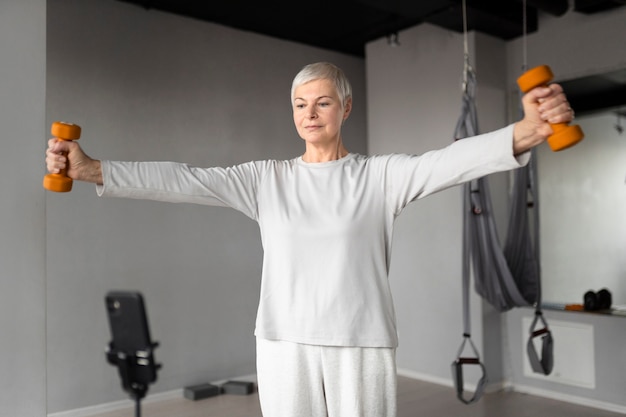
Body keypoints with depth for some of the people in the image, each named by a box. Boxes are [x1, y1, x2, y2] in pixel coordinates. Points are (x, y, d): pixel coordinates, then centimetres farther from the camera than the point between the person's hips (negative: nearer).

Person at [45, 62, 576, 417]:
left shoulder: (381, 175, -1)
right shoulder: (267, 178, 5)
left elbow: (450, 161, -17)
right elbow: (184, 179, -2)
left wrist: (527, 131, -35)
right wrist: (92, 169, -10)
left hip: (362, 345, -1)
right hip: (286, 346, 2)